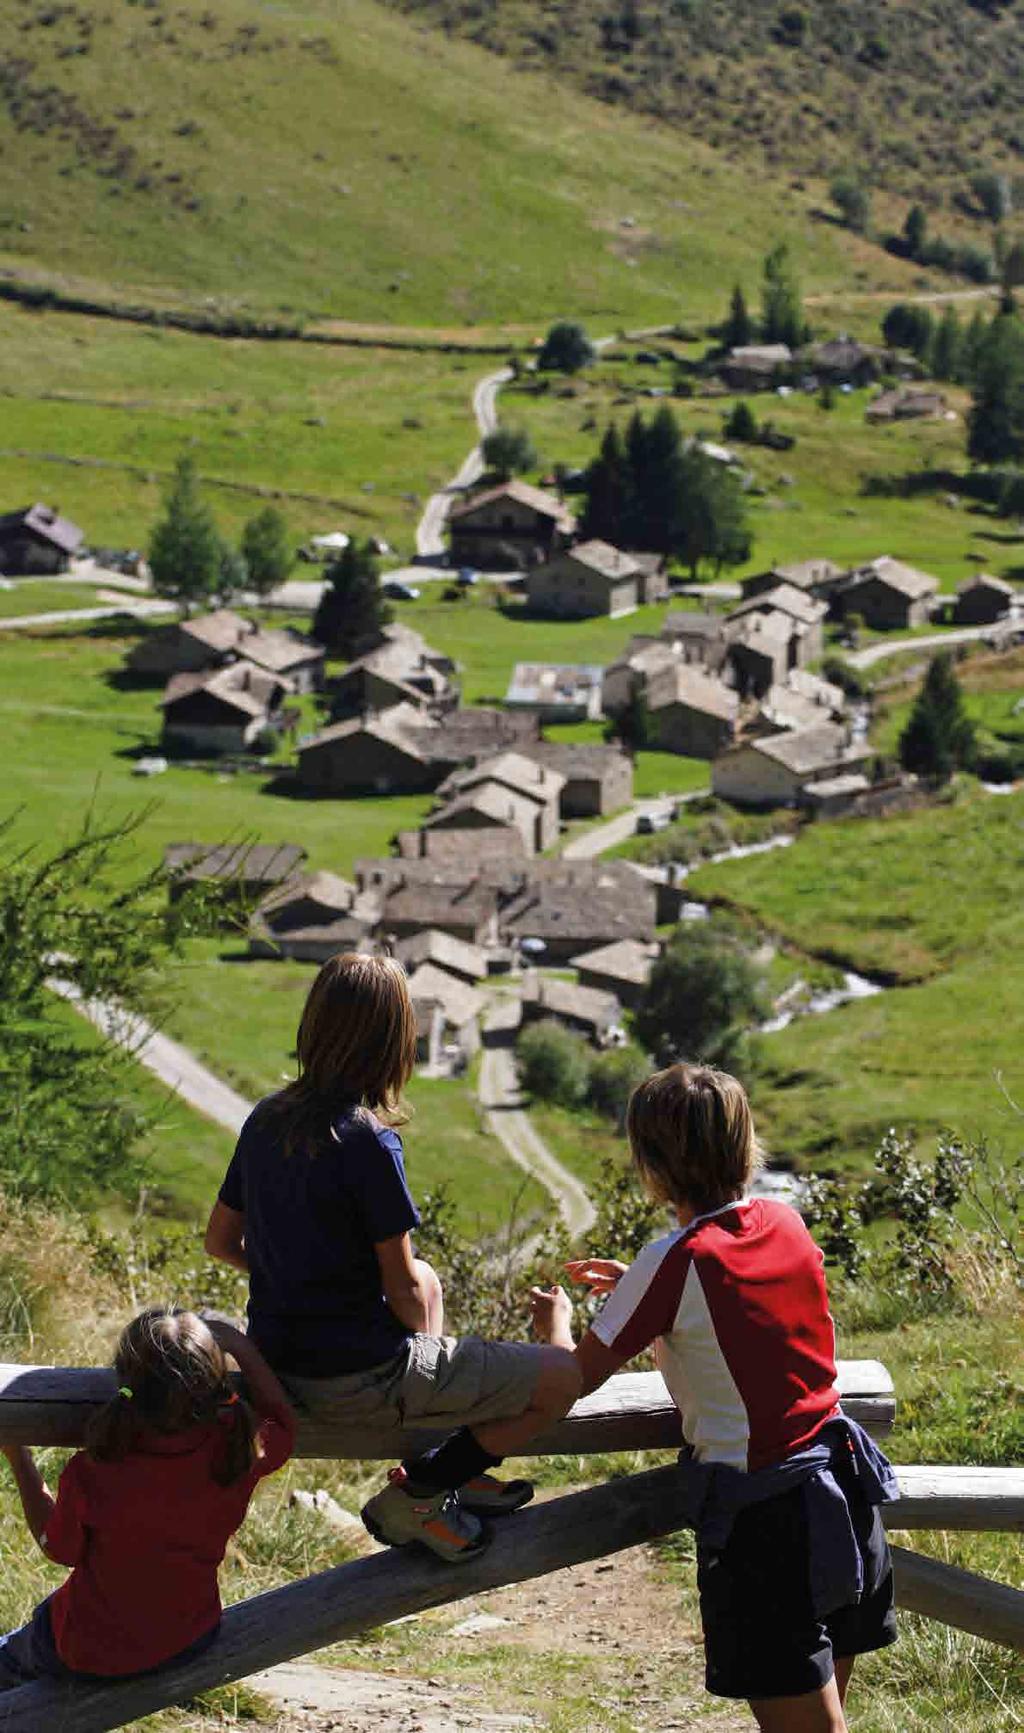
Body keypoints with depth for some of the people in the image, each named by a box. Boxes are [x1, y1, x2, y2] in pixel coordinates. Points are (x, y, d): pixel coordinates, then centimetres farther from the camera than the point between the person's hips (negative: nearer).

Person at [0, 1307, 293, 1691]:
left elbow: (58, 1549, -10)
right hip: (191, 1641, 4)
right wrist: (238, 1346, 4)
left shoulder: (93, 1475, -32)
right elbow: (279, 1421, 1)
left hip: (89, 1656, -4)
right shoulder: (238, 1453, -25)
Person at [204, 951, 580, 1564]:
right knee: (563, 1378, -1)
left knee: (428, 1278, 37)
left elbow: (221, 1241, 10)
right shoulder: (369, 1143, -22)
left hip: (281, 1359, 9)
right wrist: (428, 1342, 5)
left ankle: (447, 1472, 34)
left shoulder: (267, 1121, 0)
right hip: (359, 1380, -9)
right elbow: (401, 1287, -15)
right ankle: (414, 1498, 3)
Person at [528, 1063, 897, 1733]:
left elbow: (576, 1377, -4)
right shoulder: (786, 1223, 3)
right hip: (845, 1487, 7)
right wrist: (638, 1288, 26)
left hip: (759, 1513, -6)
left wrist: (554, 1322, 17)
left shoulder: (673, 1264, -15)